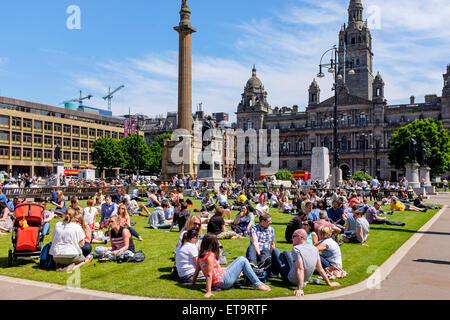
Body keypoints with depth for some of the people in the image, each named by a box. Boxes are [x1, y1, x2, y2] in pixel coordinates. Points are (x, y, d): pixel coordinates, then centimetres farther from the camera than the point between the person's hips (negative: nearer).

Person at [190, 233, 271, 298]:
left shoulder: (201, 255, 2)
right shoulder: (210, 255, -23)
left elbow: (197, 270, 6)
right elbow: (209, 275, -26)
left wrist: (193, 283, 16)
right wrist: (208, 292, -26)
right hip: (224, 281, -10)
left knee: (240, 259, 21)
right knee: (243, 260, -6)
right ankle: (257, 284, 3)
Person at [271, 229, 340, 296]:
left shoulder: (296, 249, -26)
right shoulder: (314, 249, -6)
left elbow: (300, 269, -35)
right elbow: (320, 268, -6)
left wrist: (300, 289, -39)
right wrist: (329, 283, 4)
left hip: (291, 281, -7)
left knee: (275, 251, 8)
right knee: (285, 252, 27)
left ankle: (275, 272, 32)